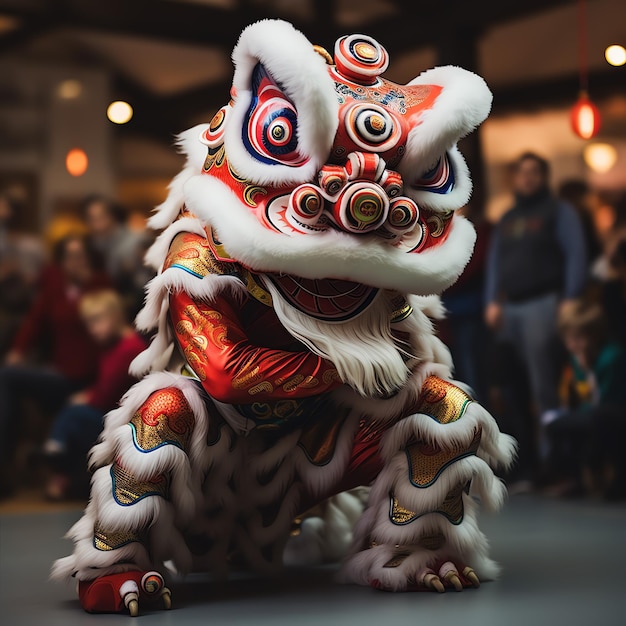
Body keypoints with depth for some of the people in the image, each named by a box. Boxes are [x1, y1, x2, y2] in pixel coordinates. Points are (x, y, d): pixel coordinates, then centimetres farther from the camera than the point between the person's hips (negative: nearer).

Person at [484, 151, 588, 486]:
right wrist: (492, 301, 9)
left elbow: (575, 255, -4)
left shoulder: (559, 212, 5)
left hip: (542, 305, -6)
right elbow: (494, 261, 21)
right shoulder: (506, 220, 23)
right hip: (509, 309, 6)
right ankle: (522, 465, 7)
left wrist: (569, 299, -13)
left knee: (544, 388, -12)